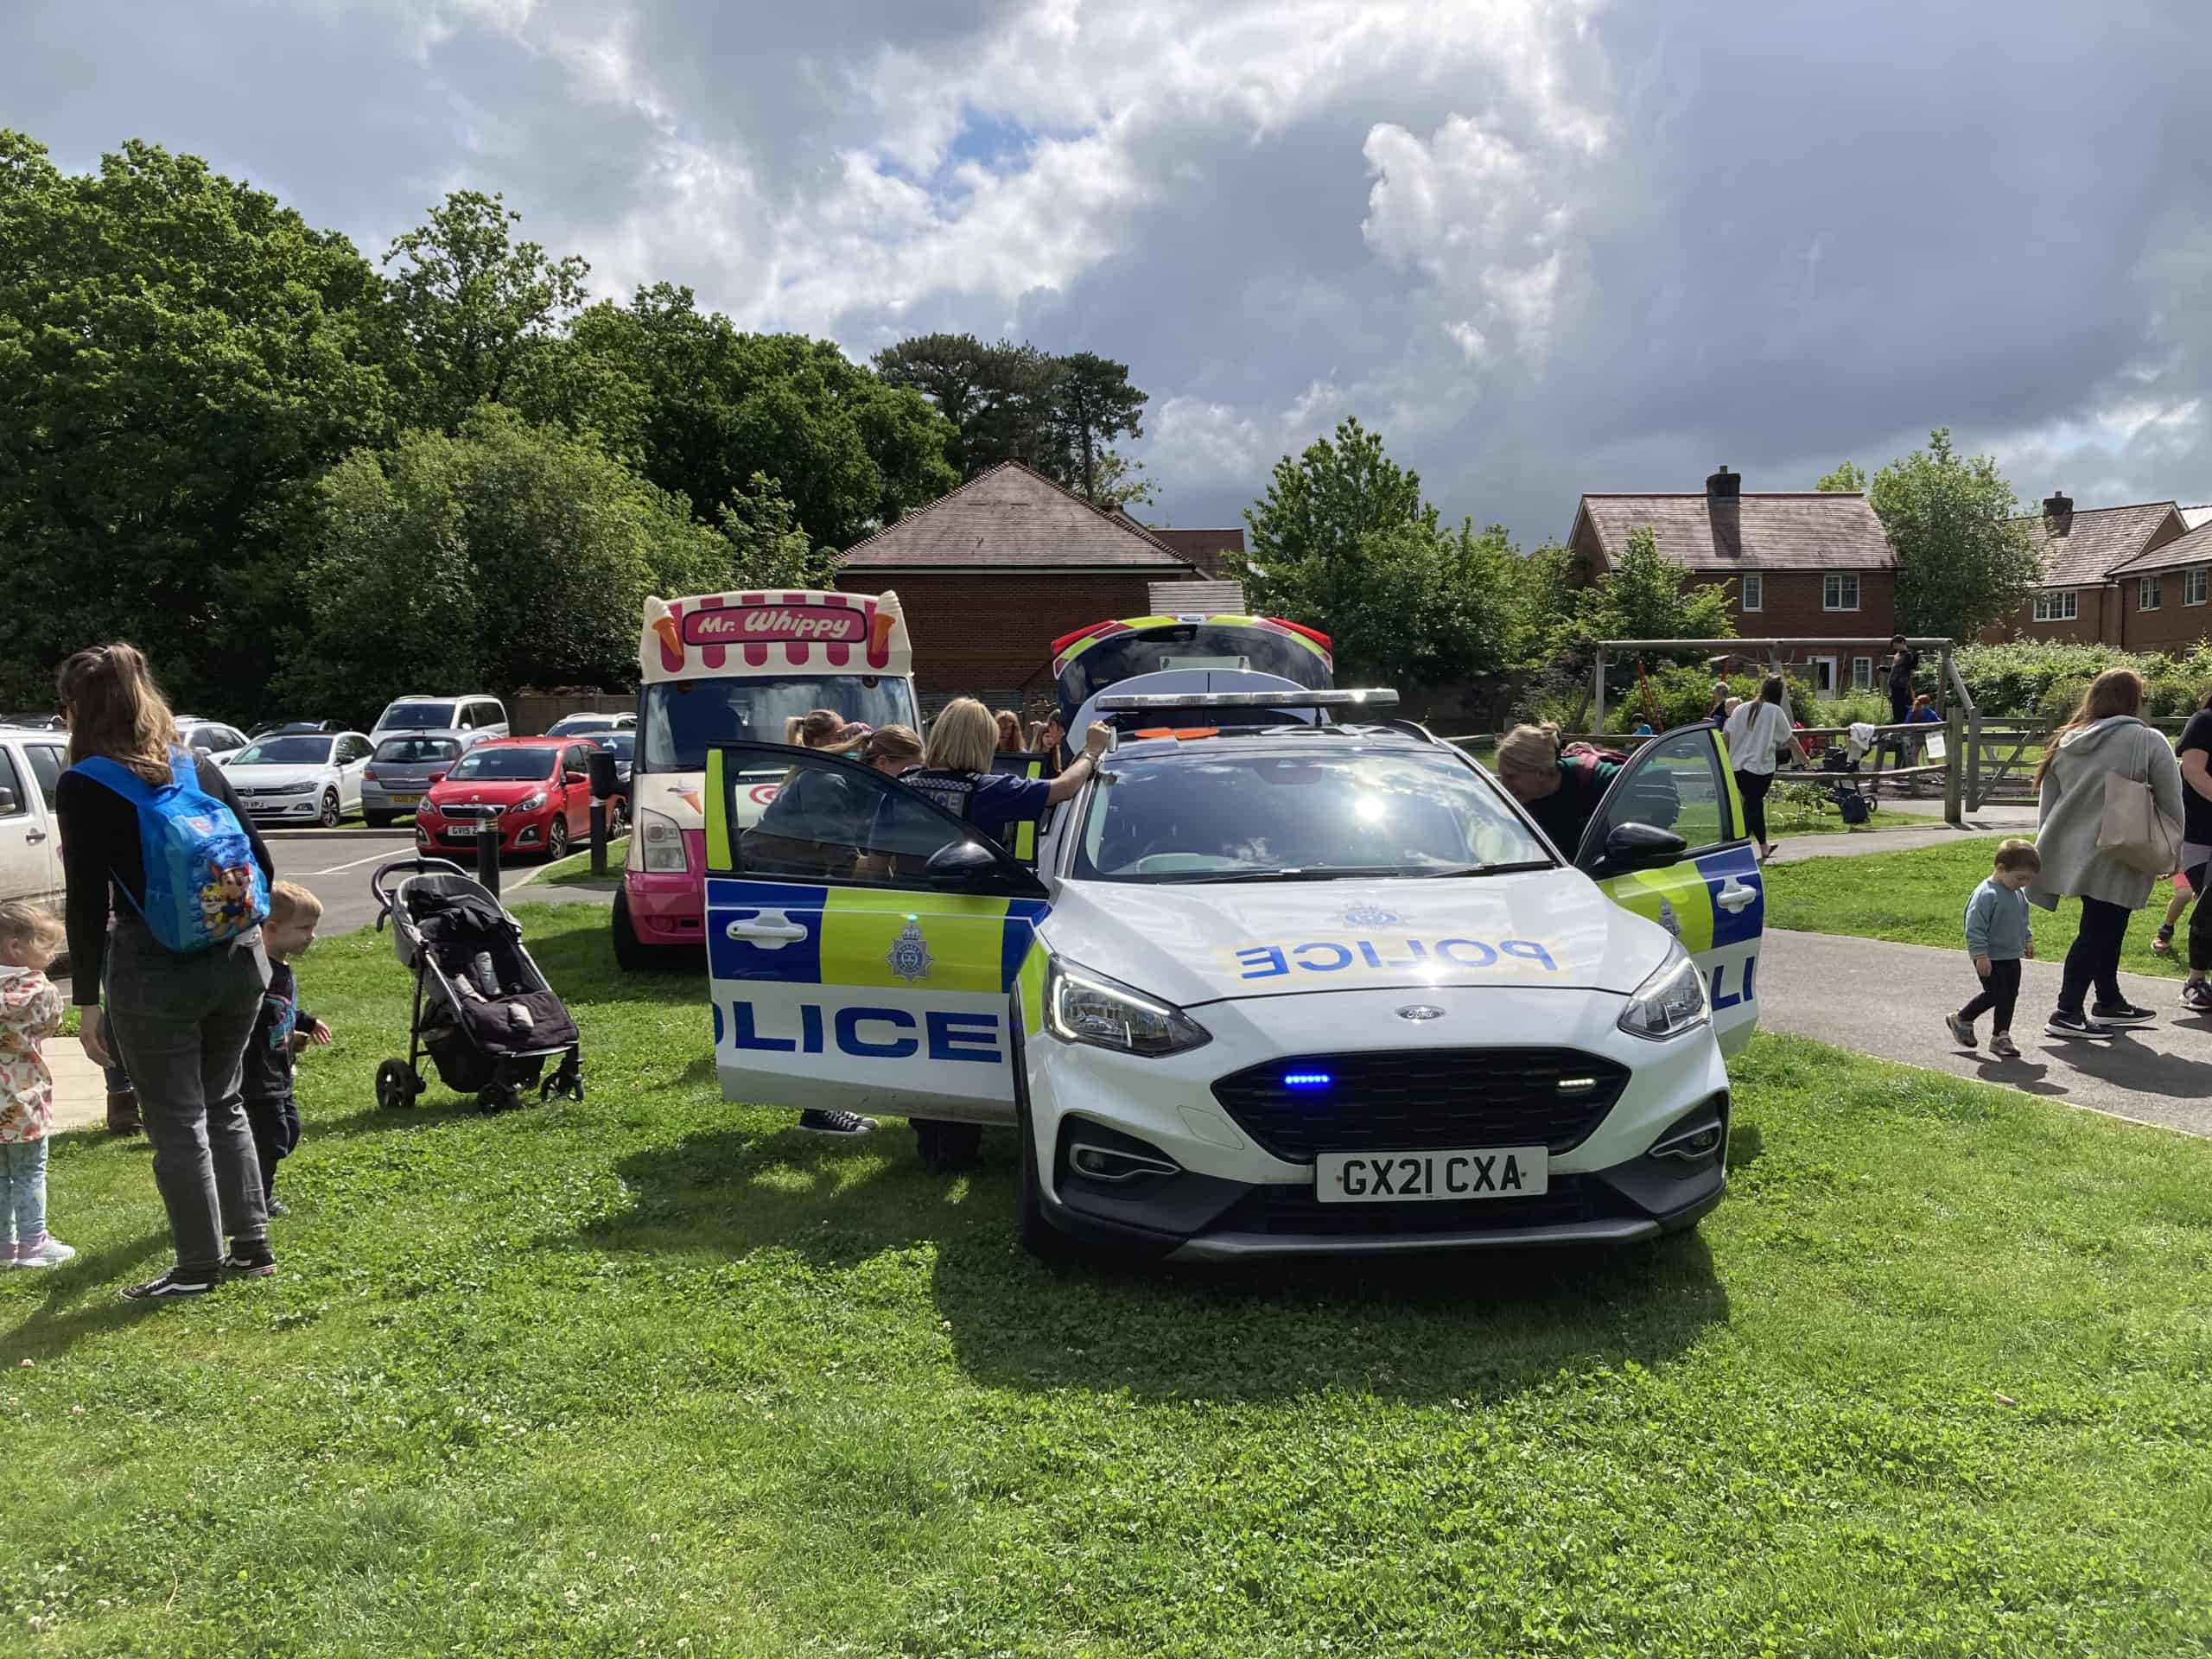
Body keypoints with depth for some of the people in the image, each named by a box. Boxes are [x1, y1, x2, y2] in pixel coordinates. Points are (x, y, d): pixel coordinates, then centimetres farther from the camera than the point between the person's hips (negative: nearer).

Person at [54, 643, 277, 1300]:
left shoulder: (84, 786, -7)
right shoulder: (200, 767, 8)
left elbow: (88, 902, -11)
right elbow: (261, 864, 9)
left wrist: (87, 1001, -6)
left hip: (155, 972, -5)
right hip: (238, 961, 6)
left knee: (176, 1122, 7)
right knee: (222, 1104, 20)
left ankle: (197, 1268, 16)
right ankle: (251, 1246, 24)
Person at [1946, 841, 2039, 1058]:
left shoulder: (2018, 894, 8)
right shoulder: (1987, 895, -21)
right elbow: (1975, 928, -23)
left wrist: (2027, 941, 25)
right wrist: (1981, 955, -25)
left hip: (2011, 956, 9)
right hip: (1991, 959, -9)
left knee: (2010, 995, 8)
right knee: (1996, 993, -11)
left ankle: (2000, 1036, 17)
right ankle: (1961, 1020, 9)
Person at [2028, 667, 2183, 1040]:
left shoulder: (2066, 742, 7)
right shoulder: (2148, 742, -10)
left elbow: (2047, 802, 12)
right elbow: (2170, 804, -5)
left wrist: (2048, 848, 19)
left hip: (2074, 852, 7)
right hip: (2116, 859, -7)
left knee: (2105, 929, 19)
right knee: (2097, 932, -3)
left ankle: (2109, 1002, 30)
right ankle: (2068, 1014, -3)